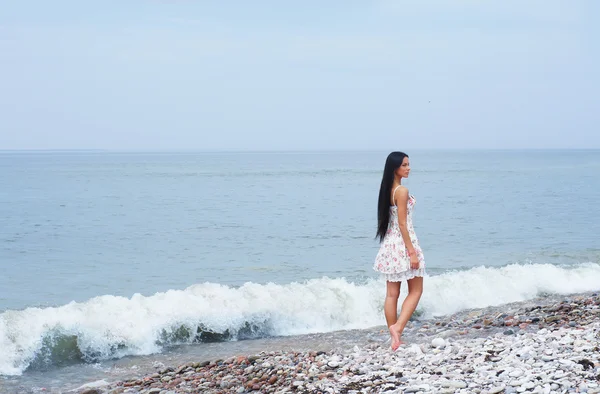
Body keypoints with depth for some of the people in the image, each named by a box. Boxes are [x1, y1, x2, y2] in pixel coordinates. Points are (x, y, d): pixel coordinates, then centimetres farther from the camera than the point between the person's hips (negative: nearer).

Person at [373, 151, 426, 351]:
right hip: (403, 242, -8)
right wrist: (412, 252, -17)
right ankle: (398, 327, -12)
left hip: (390, 243, 8)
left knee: (392, 294, 8)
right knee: (416, 291, 4)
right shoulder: (402, 191, -16)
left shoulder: (387, 189, 10)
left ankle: (395, 338, 12)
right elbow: (402, 224, -18)